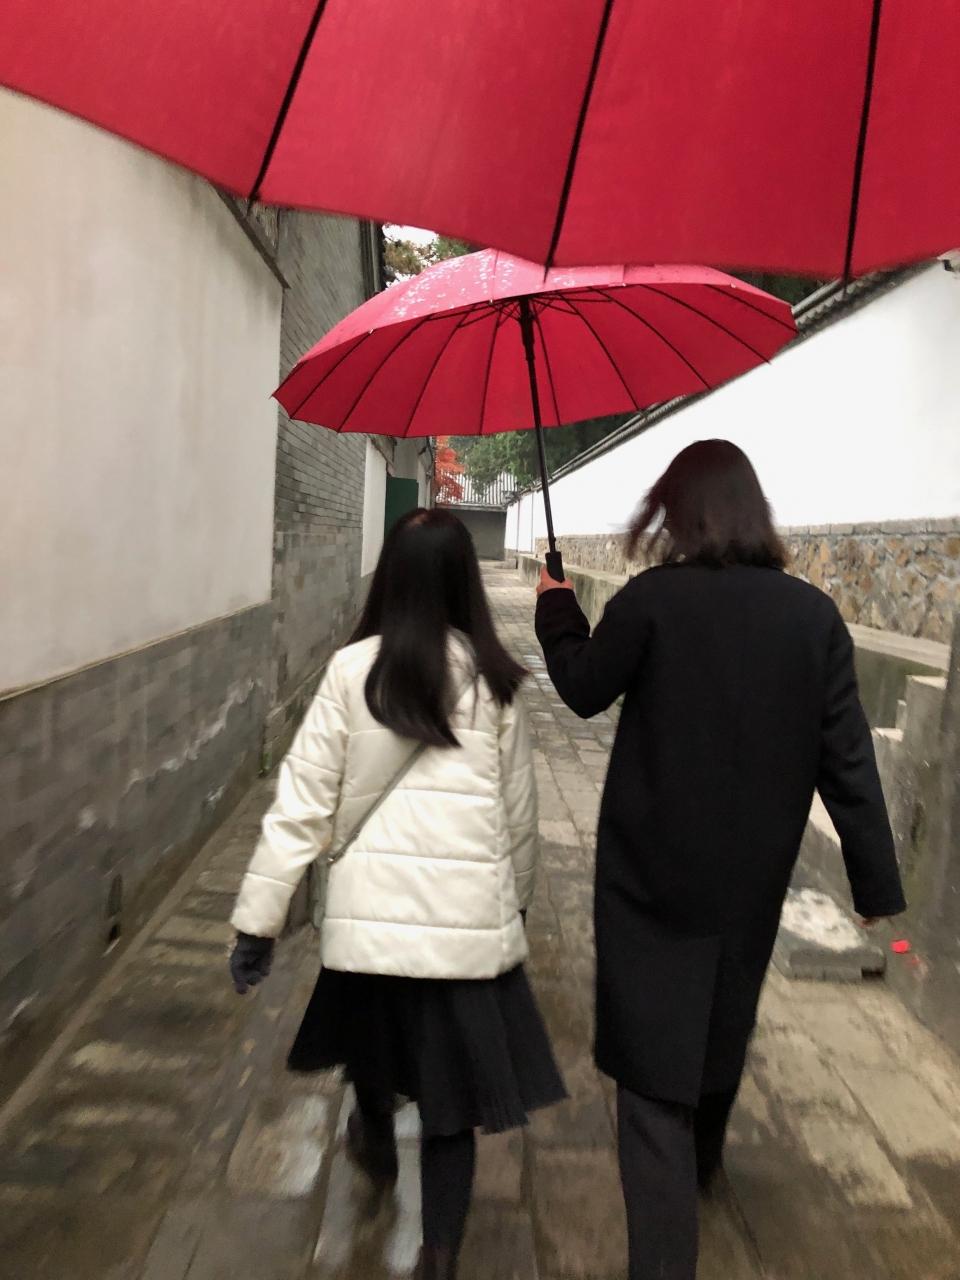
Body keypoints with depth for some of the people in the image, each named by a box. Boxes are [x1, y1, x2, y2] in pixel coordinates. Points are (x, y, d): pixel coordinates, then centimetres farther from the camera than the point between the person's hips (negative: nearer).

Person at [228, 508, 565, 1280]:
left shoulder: (353, 669, -6)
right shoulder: (494, 679, -4)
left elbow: (304, 801, -6)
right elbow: (519, 810, 5)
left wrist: (259, 917, 2)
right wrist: (518, 894, 22)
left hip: (370, 907, 1)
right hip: (469, 914, -1)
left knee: (373, 1039, 29)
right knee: (452, 1098, 14)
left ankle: (377, 1147, 57)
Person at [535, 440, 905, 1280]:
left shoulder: (652, 600, -15)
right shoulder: (814, 614, -6)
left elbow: (584, 692, -1)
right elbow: (847, 760, -5)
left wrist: (557, 609, 16)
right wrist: (878, 882, 3)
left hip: (653, 871, -4)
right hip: (754, 875, 5)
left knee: (653, 1057, 5)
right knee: (722, 1027, 27)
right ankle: (702, 1163, 53)